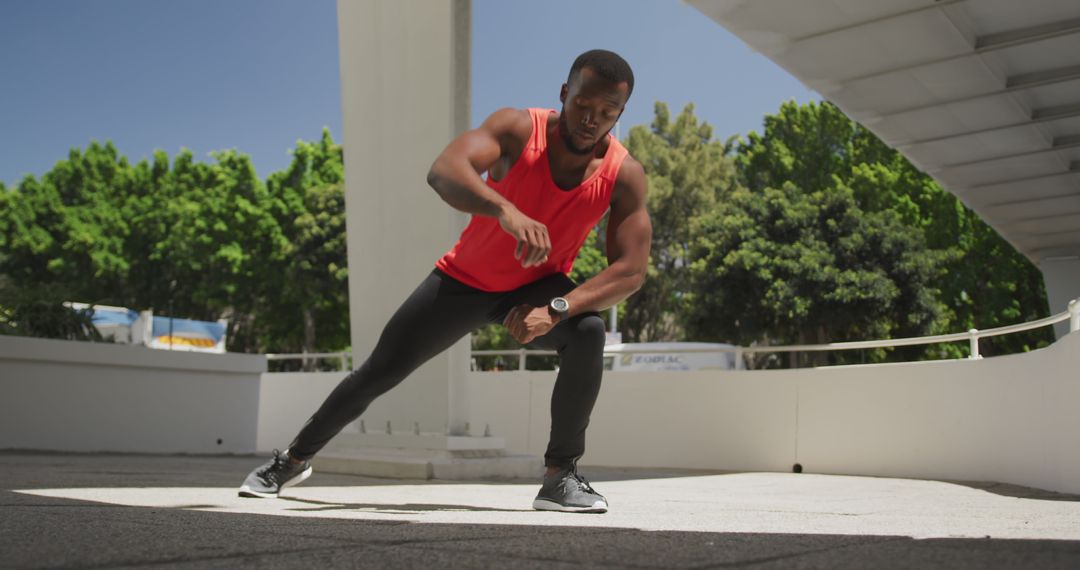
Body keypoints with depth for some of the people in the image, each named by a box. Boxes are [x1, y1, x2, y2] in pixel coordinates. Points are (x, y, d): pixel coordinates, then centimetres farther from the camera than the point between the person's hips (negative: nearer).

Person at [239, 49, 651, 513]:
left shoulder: (624, 175, -19)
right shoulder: (518, 128, -24)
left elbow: (631, 270, -23)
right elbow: (443, 171, -41)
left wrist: (556, 309, -36)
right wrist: (505, 209, -61)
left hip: (537, 286, 1)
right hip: (465, 279, -1)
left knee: (588, 333, -31)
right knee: (378, 373, 3)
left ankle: (560, 477, -17)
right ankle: (295, 458, 28)